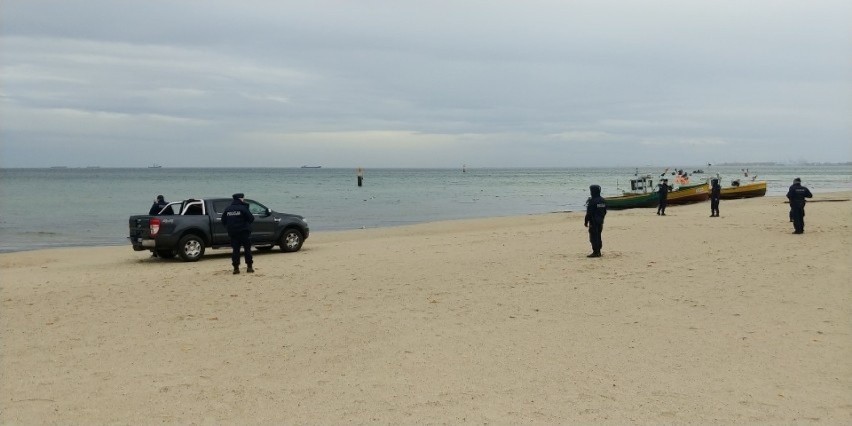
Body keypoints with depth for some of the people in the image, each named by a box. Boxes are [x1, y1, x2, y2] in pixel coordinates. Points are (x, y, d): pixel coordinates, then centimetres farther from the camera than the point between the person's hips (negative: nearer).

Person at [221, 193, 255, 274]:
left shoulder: (227, 209, 6)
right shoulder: (242, 208, -11)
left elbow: (223, 221, 9)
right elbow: (251, 218, -12)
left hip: (232, 233, 4)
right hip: (244, 232, -4)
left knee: (235, 250, 6)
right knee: (247, 249, 4)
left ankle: (236, 268, 1)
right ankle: (249, 267, 4)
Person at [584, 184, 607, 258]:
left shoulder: (591, 201, -17)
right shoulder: (603, 200, 9)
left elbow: (589, 213, -17)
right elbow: (605, 212, 16)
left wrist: (586, 222, -9)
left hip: (593, 222, -8)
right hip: (600, 222, 8)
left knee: (594, 237, -4)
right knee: (598, 236, 14)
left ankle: (595, 252, -5)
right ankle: (598, 252, 18)